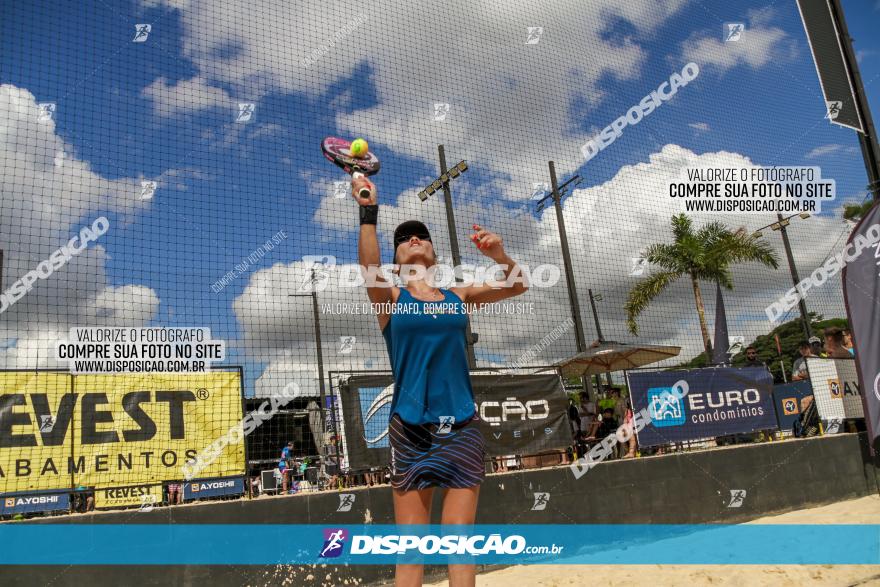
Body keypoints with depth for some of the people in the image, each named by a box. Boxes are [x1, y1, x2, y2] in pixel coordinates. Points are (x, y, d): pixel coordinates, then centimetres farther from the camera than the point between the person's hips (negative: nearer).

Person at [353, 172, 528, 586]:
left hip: (462, 426, 2)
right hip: (410, 428, -2)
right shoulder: (390, 298, 4)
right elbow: (369, 269, -16)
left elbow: (516, 286, 11)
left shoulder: (458, 296, 13)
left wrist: (499, 255, -8)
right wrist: (368, 210, -27)